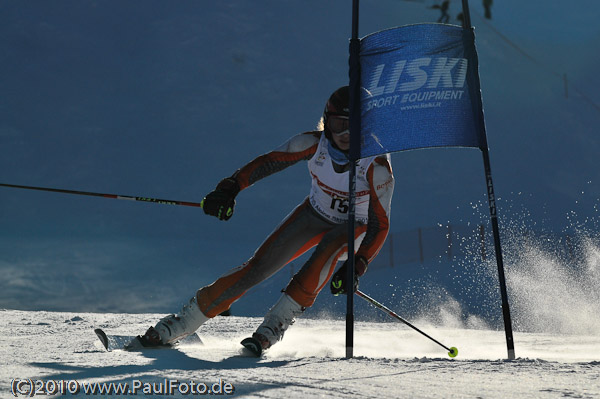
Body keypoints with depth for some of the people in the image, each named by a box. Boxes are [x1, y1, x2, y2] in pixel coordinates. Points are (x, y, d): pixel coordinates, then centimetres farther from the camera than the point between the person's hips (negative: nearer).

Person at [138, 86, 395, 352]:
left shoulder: (376, 166, -30)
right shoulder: (314, 143, -24)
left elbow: (380, 226, -28)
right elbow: (267, 162, -16)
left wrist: (357, 267, -42)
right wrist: (229, 188, -32)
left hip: (354, 229, -2)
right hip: (315, 213, 2)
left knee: (329, 247, -37)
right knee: (260, 265, -12)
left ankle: (275, 325, -29)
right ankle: (178, 326, -5)